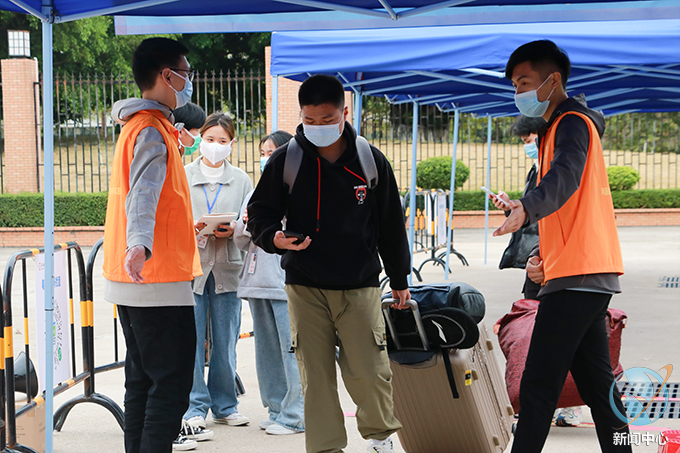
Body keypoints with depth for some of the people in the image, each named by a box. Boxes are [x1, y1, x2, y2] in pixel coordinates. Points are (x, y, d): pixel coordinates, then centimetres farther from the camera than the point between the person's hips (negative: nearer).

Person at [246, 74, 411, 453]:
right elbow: (260, 212, 6)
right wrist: (273, 237, -17)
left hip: (359, 285, 0)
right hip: (305, 285, 0)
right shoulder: (285, 160, -1)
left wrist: (400, 279, 14)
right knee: (316, 375, 0)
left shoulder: (370, 160, 1)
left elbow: (391, 223, 10)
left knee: (370, 371, -4)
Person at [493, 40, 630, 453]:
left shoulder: (571, 122, -7)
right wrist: (543, 257, 13)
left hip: (577, 277, -11)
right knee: (595, 383, 11)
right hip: (591, 277, 11)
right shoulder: (560, 127, 25)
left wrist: (528, 208, -48)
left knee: (539, 387, -12)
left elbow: (564, 177, -30)